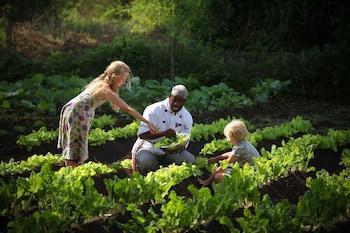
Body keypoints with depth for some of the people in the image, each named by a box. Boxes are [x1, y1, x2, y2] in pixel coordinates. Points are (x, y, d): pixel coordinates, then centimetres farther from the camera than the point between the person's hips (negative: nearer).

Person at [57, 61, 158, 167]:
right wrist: (147, 122, -17)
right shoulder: (107, 90, -19)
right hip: (76, 114, -9)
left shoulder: (100, 82, 7)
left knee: (71, 150, 13)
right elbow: (127, 109, -19)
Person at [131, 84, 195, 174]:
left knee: (190, 160, -21)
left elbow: (184, 142, -1)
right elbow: (142, 134, -19)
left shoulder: (187, 117, 2)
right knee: (145, 161, -36)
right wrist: (163, 133, -34)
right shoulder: (154, 110, -12)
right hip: (150, 149, -4)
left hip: (171, 151, 4)